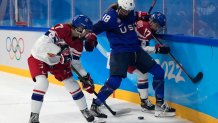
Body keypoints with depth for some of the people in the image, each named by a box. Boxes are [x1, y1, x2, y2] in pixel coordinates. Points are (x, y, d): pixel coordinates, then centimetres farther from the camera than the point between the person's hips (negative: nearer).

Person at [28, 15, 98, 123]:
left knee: (72, 83, 3)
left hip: (57, 61, 7)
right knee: (42, 82, -26)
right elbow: (42, 43, -40)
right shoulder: (61, 29, -32)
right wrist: (60, 50, -43)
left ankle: (85, 111, 22)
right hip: (39, 57, -7)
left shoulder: (78, 42, -8)